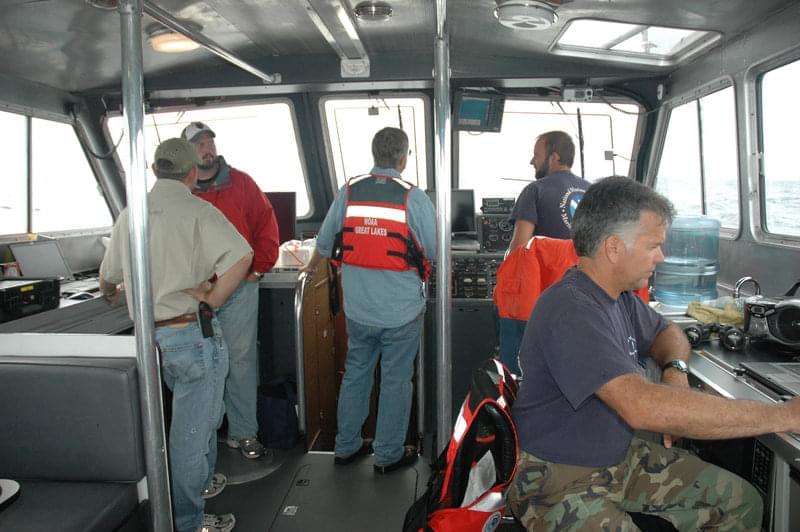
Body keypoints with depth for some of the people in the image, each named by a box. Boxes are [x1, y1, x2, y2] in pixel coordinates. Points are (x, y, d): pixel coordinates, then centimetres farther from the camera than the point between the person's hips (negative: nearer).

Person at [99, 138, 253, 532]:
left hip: (154, 334, 8)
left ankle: (202, 481, 45)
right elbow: (241, 256, -29)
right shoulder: (197, 210, -12)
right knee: (191, 428, 5)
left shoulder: (129, 214, 9)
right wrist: (209, 303, -18)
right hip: (192, 333, -7)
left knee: (202, 412, 27)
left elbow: (107, 278, 21)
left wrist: (110, 293, 44)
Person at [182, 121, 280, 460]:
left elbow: (266, 225, 6)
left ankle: (243, 432, 14)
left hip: (240, 287, 0)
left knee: (240, 360, 3)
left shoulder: (241, 183, 5)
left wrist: (258, 268, 1)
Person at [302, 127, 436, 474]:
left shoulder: (349, 191, -2)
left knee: (355, 374, 19)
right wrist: (418, 267, 17)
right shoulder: (414, 198, -12)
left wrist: (312, 265, 29)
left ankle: (346, 446, 34)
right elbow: (433, 251, -7)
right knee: (396, 381, 11)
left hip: (357, 308, 4)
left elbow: (325, 241, 9)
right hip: (401, 311, -3)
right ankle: (389, 455, 26)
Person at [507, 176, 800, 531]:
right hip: (560, 479, -8)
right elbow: (642, 406, -37)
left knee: (741, 501, 4)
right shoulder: (570, 311, -28)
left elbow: (665, 332, 22)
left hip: (620, 456, 9)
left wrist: (675, 369, -3)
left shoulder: (620, 295, 3)